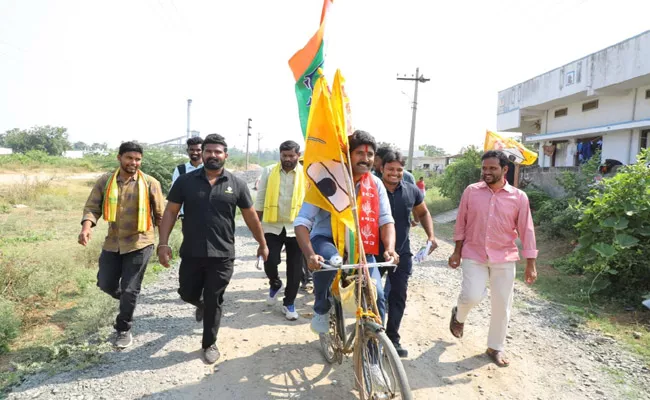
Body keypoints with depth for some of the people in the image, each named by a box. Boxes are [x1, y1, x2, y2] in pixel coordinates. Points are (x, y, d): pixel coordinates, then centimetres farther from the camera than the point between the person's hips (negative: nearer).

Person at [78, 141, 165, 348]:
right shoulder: (105, 181, -1)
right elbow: (92, 207, -1)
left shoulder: (150, 183, -9)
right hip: (112, 243, 4)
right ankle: (127, 301, 45)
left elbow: (160, 215, -4)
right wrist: (86, 227, -22)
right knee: (106, 284, 14)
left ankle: (124, 330, 24)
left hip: (139, 244, -3)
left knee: (130, 290, 5)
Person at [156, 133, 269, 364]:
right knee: (188, 295, 14)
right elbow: (170, 212, 1)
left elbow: (251, 216, 6)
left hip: (222, 256, -1)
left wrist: (262, 244, 11)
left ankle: (209, 344, 30)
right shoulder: (185, 181, -1)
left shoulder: (236, 184, -2)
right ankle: (204, 305, 50)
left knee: (214, 302, 8)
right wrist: (163, 243, -9)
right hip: (191, 254, 1)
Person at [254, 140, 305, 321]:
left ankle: (289, 303, 22)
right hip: (272, 226, 1)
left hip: (296, 228, 0)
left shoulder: (306, 174, -2)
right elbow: (260, 199, 4)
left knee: (295, 269, 5)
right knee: (270, 262, -4)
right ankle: (275, 284, 30)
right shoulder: (269, 171, 1)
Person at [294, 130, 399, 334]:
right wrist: (310, 255, -35)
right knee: (330, 259, -38)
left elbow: (386, 220, -4)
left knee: (376, 295, -12)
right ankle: (321, 310, -10)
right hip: (326, 240, -3)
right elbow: (302, 222, -19)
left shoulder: (376, 184, -1)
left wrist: (390, 248, -25)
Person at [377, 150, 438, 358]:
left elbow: (423, 213, 14)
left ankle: (393, 339, 23)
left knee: (398, 297, 9)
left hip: (402, 253, 4)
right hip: (375, 252, -3)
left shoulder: (412, 191, -2)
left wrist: (431, 235, 2)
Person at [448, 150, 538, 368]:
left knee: (502, 305, 7)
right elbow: (461, 223, 4)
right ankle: (459, 315, 21)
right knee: (472, 296, -15)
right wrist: (457, 251, 5)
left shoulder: (519, 197, -3)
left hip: (504, 258, 1)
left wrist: (530, 264, -2)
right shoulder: (471, 191, -3)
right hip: (474, 255, -1)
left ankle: (495, 347, 27)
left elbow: (526, 230, 0)